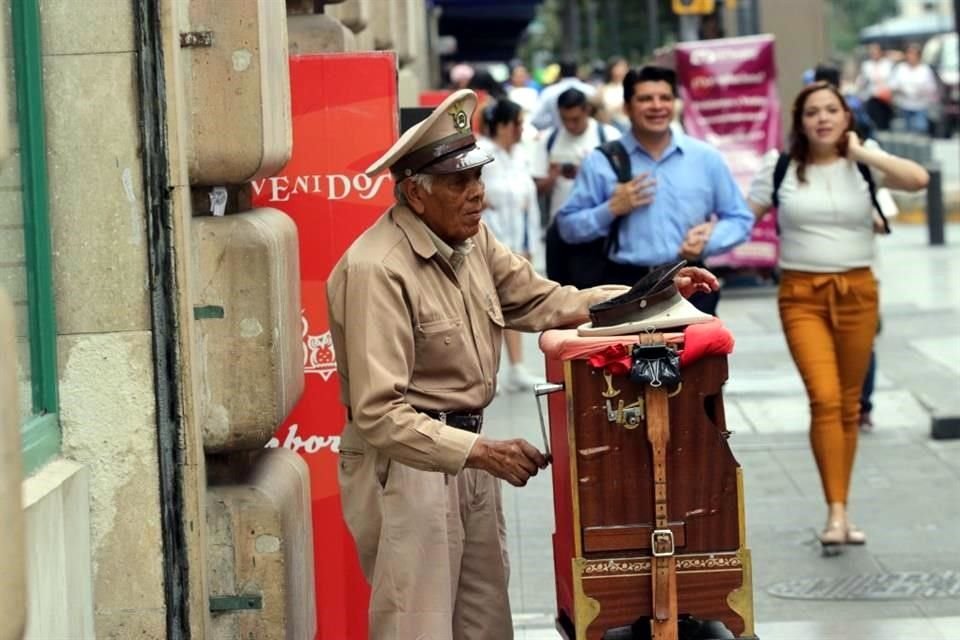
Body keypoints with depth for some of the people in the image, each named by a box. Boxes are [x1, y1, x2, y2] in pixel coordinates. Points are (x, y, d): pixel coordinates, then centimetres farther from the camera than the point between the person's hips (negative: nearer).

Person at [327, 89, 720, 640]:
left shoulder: (473, 239, 5)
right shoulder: (377, 269, -22)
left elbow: (543, 301, 15)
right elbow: (379, 413, -25)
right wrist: (484, 452, -29)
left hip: (468, 452, 9)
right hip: (408, 464, -8)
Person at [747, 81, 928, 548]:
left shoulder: (864, 165, 1)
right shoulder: (781, 167, 3)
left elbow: (917, 179, -16)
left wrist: (861, 153, -12)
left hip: (857, 291, 1)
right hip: (802, 295, -1)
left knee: (848, 404, 7)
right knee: (824, 398, -15)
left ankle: (840, 511, 17)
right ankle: (836, 514, -16)